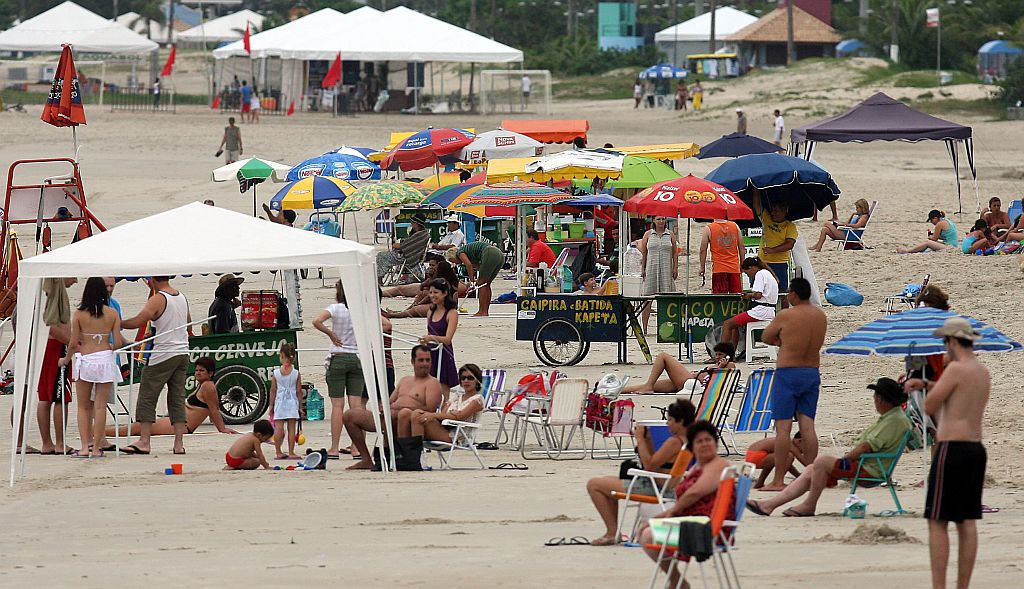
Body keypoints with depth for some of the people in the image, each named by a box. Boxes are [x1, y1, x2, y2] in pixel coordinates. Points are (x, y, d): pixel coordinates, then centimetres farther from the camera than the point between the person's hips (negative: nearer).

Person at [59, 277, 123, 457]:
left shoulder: (79, 314, -4)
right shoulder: (112, 314, -1)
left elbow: (73, 343, -4)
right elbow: (118, 343, -2)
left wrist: (66, 360, 13)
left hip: (85, 360, -1)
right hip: (106, 360, 1)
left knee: (83, 407, 9)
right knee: (100, 407, 4)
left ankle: (85, 447, 0)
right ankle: (96, 447, 3)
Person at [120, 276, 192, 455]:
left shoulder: (158, 299, -12)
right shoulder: (182, 298, 11)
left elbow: (137, 321, -19)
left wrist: (117, 324, -5)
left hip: (163, 354, -7)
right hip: (182, 352, 7)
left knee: (147, 398, -2)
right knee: (177, 398, 9)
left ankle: (144, 441, -6)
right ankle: (179, 443, 3)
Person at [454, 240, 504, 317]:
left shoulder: (460, 252, 8)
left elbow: (469, 265, -10)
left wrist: (472, 281, -5)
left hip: (490, 255, -9)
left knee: (481, 284, 1)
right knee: (486, 284, 17)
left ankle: (482, 312, 2)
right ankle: (485, 311, 19)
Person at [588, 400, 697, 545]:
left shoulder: (674, 442, -23)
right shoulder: (686, 440, 8)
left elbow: (649, 465, -22)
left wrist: (640, 439, -15)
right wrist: (647, 440, 5)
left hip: (650, 488, -11)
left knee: (593, 484, -4)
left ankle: (612, 532, -1)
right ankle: (612, 533, 30)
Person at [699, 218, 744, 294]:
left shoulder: (708, 229, -5)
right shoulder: (735, 226, 4)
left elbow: (703, 250, -3)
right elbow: (741, 247, 8)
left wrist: (702, 268, 6)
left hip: (718, 269, -3)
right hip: (734, 268, 3)